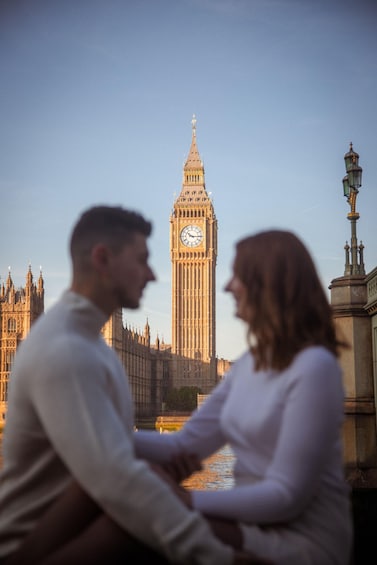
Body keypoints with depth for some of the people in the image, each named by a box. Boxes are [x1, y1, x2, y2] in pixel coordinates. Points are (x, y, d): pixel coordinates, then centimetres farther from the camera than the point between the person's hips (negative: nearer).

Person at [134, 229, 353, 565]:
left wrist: (188, 500, -23)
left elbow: (288, 495, -19)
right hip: (256, 526, 7)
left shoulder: (313, 367, -17)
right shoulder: (248, 364, 10)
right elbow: (185, 444, 8)